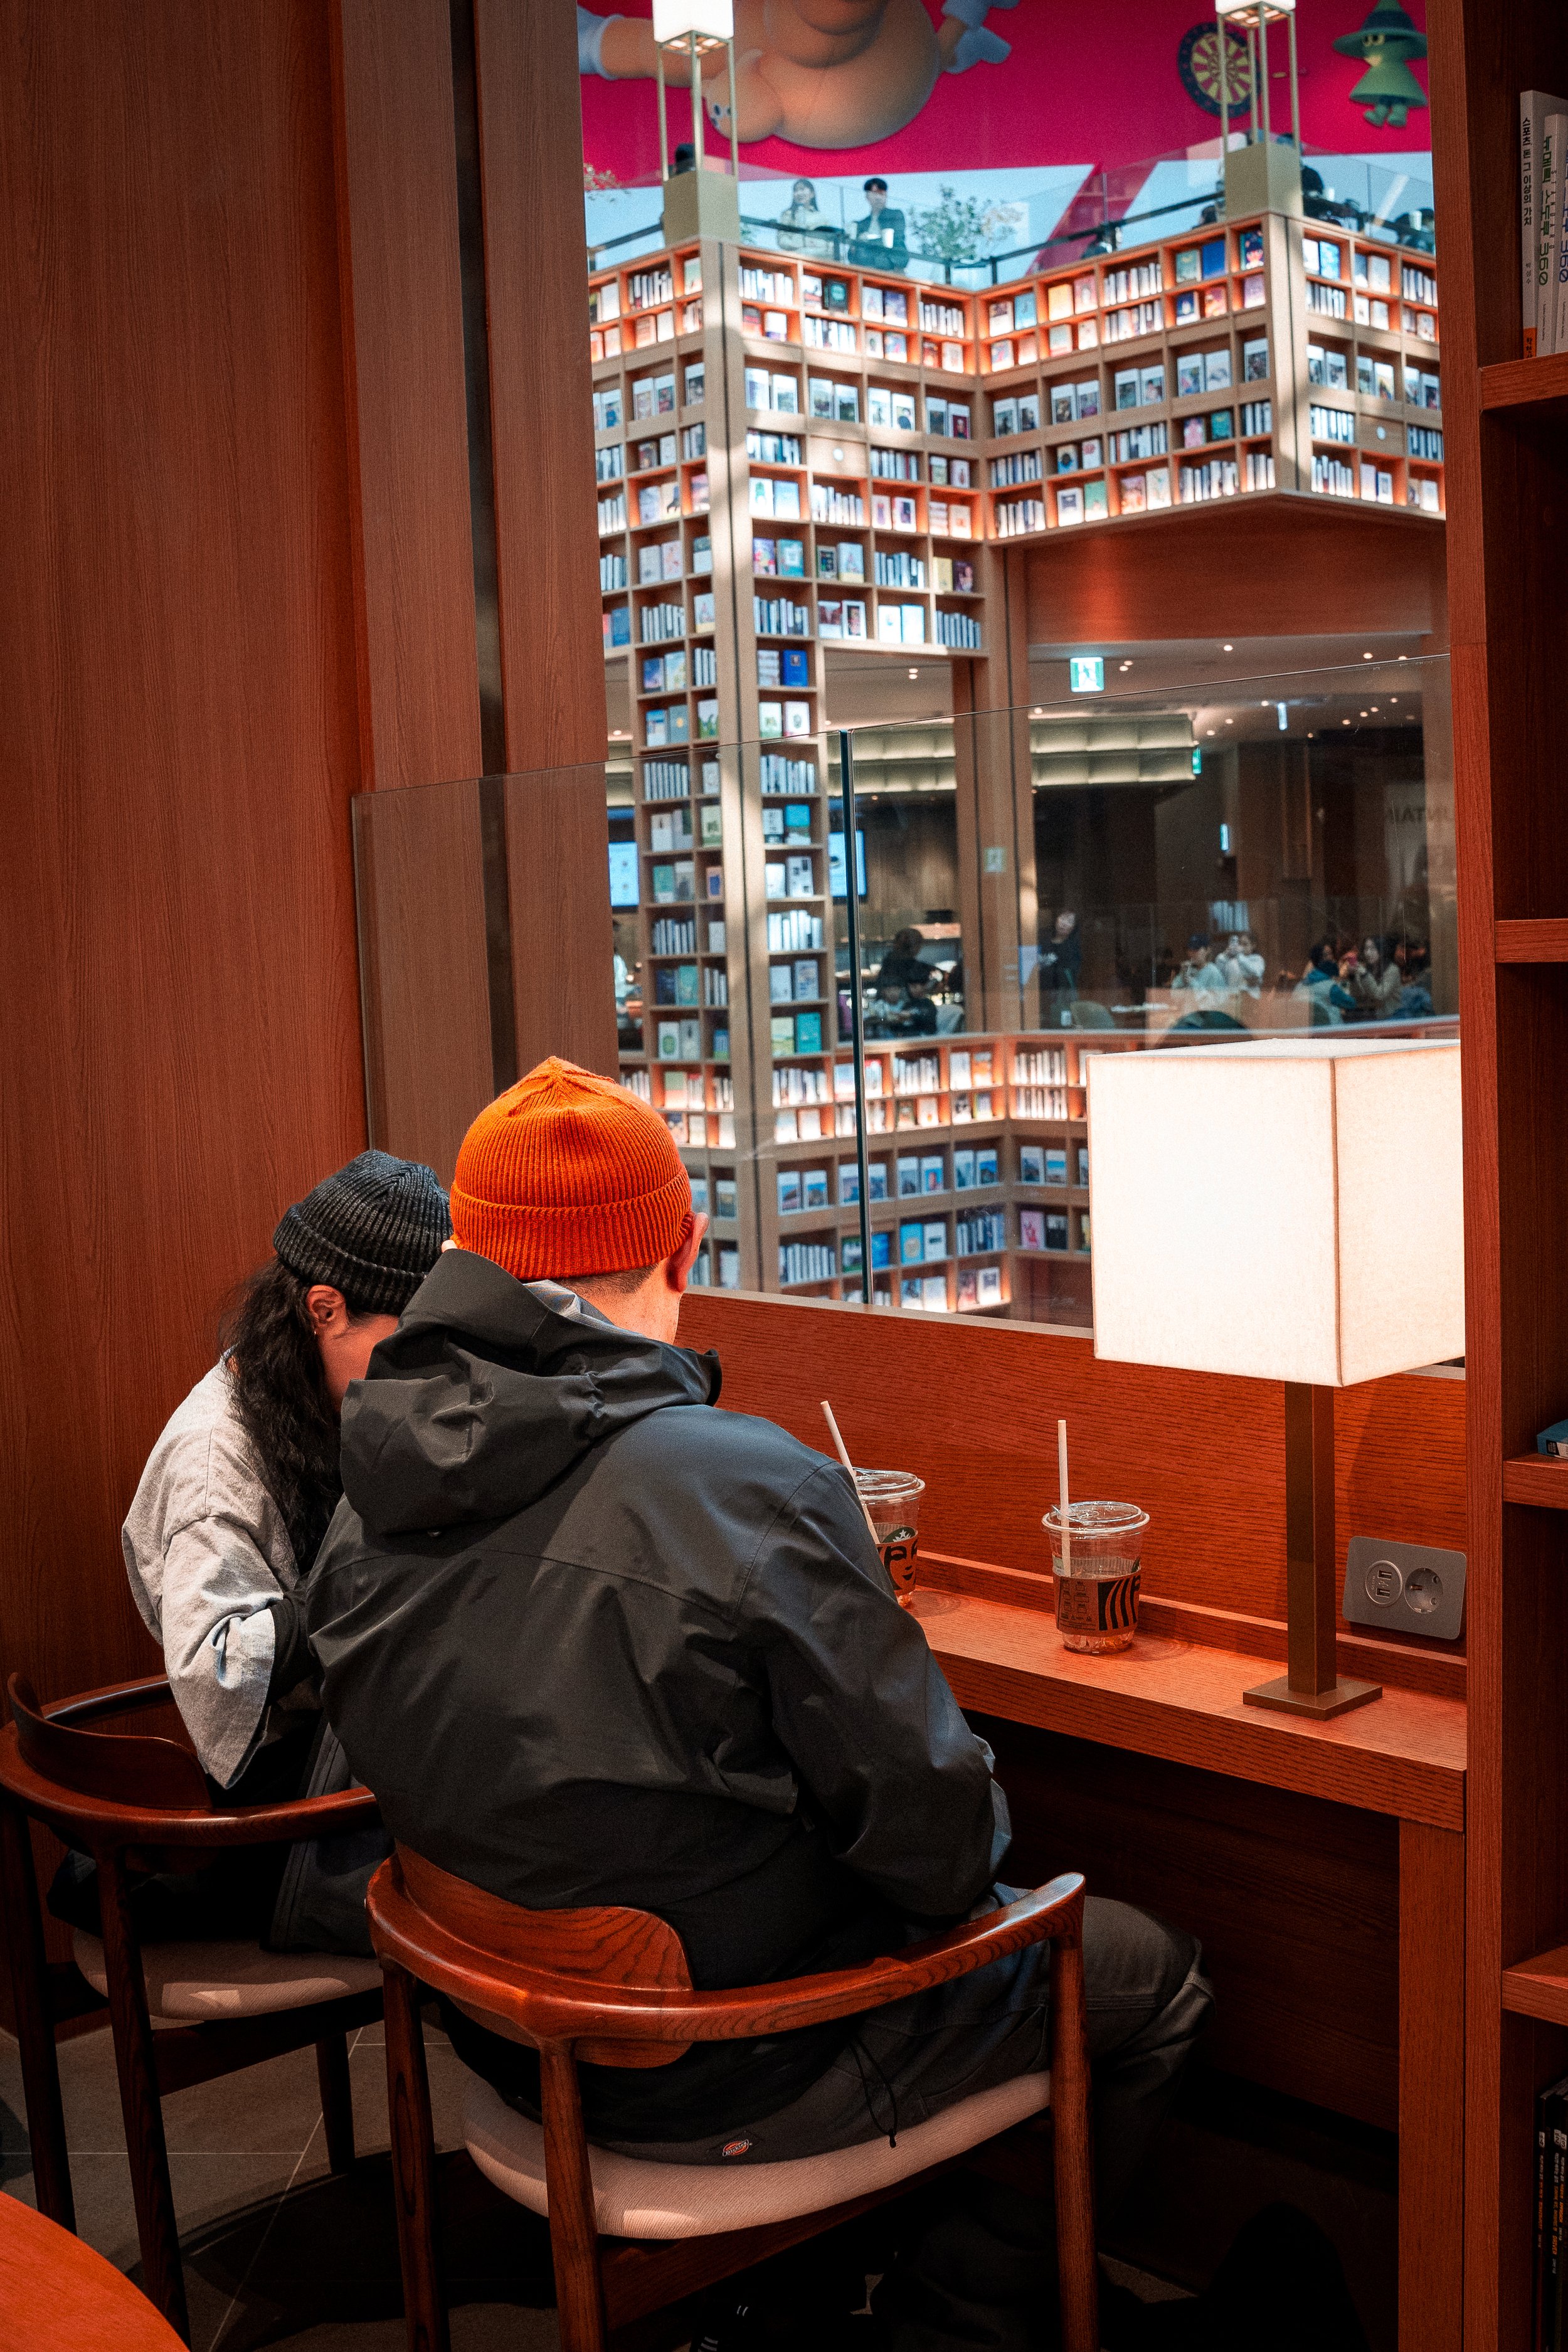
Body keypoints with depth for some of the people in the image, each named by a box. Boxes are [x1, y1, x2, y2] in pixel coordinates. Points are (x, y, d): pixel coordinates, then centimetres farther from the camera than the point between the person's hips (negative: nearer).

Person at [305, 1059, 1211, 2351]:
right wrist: (975, 1849, -1)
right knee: (1154, 1978, 13)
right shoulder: (742, 1484, -29)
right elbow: (930, 1827, -23)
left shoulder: (364, 1509, -7)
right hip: (732, 2077, -7)